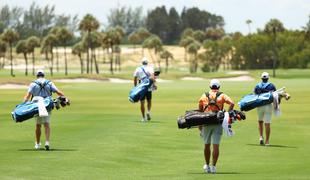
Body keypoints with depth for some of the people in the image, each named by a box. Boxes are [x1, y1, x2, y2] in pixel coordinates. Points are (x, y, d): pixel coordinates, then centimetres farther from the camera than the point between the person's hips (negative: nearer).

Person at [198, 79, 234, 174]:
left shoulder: (204, 96, 11)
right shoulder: (222, 96, 5)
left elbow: (200, 110, 13)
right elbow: (232, 103, -11)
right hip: (218, 122, -2)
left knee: (207, 145, 14)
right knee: (216, 145, -2)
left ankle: (207, 166, 24)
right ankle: (213, 166, -7)